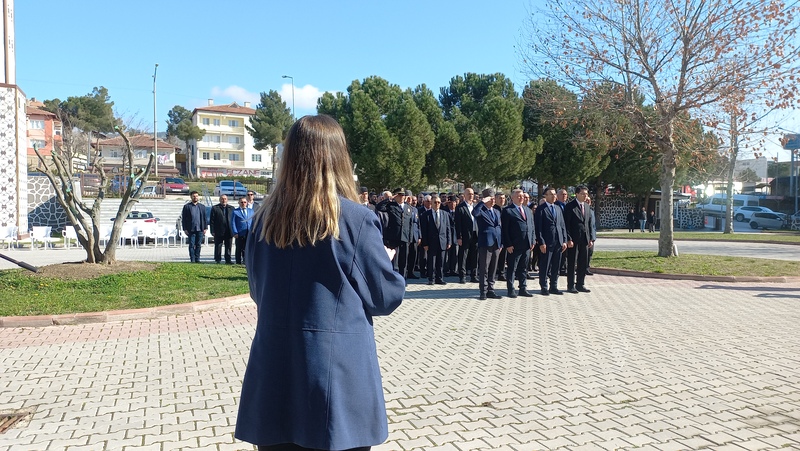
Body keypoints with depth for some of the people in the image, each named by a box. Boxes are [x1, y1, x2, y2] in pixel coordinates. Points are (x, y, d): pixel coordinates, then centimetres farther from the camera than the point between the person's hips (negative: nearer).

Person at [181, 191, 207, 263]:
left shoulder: (202, 207, 11)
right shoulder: (187, 206, 3)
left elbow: (204, 218, 11)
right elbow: (183, 218, 1)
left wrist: (205, 228, 3)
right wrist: (185, 229, -5)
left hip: (200, 229, 2)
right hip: (191, 229, -2)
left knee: (198, 245, 6)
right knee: (192, 245, 0)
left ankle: (197, 259, 13)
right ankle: (192, 259, 5)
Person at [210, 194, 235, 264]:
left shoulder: (231, 208, 11)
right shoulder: (215, 208, 3)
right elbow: (212, 220, -1)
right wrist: (213, 231, -8)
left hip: (229, 231, 2)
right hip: (219, 232, -2)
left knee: (228, 246, 6)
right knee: (218, 246, 4)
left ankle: (228, 260, 11)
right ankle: (218, 260, 13)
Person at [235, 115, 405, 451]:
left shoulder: (264, 220, -1)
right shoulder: (356, 219, -13)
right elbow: (387, 297, -4)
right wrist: (387, 261, 15)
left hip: (274, 376, 4)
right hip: (339, 377, -3)